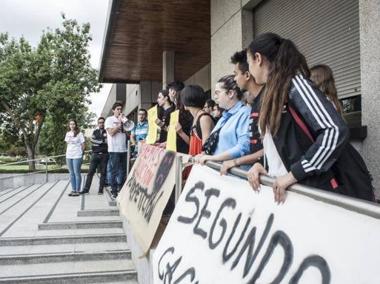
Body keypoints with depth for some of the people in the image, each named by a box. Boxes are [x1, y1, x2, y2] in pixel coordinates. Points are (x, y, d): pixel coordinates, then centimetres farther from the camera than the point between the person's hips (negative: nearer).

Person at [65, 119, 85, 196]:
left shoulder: (79, 134, -4)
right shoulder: (68, 133, 12)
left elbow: (82, 145, -2)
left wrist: (80, 153, -1)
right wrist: (67, 153, 10)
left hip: (77, 156, -6)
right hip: (69, 156, 6)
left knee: (77, 173, -4)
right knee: (71, 173, 9)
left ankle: (77, 190, 2)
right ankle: (73, 190, 15)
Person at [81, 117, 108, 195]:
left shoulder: (107, 132, 7)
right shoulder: (95, 131, 15)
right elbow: (92, 140, 0)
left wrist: (97, 142, -8)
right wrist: (102, 142, -8)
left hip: (104, 154, -2)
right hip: (95, 154, 2)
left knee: (103, 173, 1)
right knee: (91, 172, 0)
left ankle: (101, 189, 6)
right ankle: (86, 189, 3)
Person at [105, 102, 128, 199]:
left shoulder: (123, 119, 17)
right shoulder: (109, 119, 1)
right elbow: (111, 132, -12)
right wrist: (120, 124, -7)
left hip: (123, 149, 6)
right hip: (114, 150, -6)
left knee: (123, 171, 8)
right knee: (114, 171, -2)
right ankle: (114, 191, 3)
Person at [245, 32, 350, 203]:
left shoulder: (294, 84, -10)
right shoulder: (272, 93, 14)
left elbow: (335, 131, -22)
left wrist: (293, 175, -21)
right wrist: (262, 165, 1)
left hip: (310, 190, -8)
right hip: (280, 189, 8)